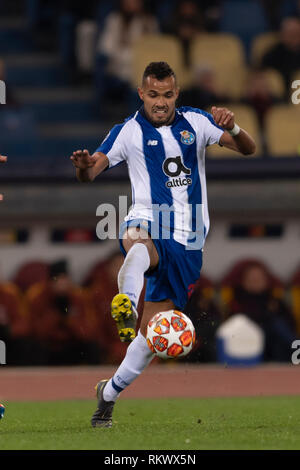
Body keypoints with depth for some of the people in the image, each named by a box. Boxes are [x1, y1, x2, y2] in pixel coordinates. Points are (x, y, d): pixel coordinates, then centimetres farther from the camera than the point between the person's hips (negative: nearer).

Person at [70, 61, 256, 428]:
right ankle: (126, 305, -70)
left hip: (187, 241, 2)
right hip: (147, 226, -2)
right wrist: (83, 166, -31)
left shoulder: (195, 122, 6)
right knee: (138, 246, -43)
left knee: (153, 330, 4)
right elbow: (91, 172, -5)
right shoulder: (128, 132, 1)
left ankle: (110, 391, 22)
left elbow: (247, 149, 3)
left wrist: (233, 128, -20)